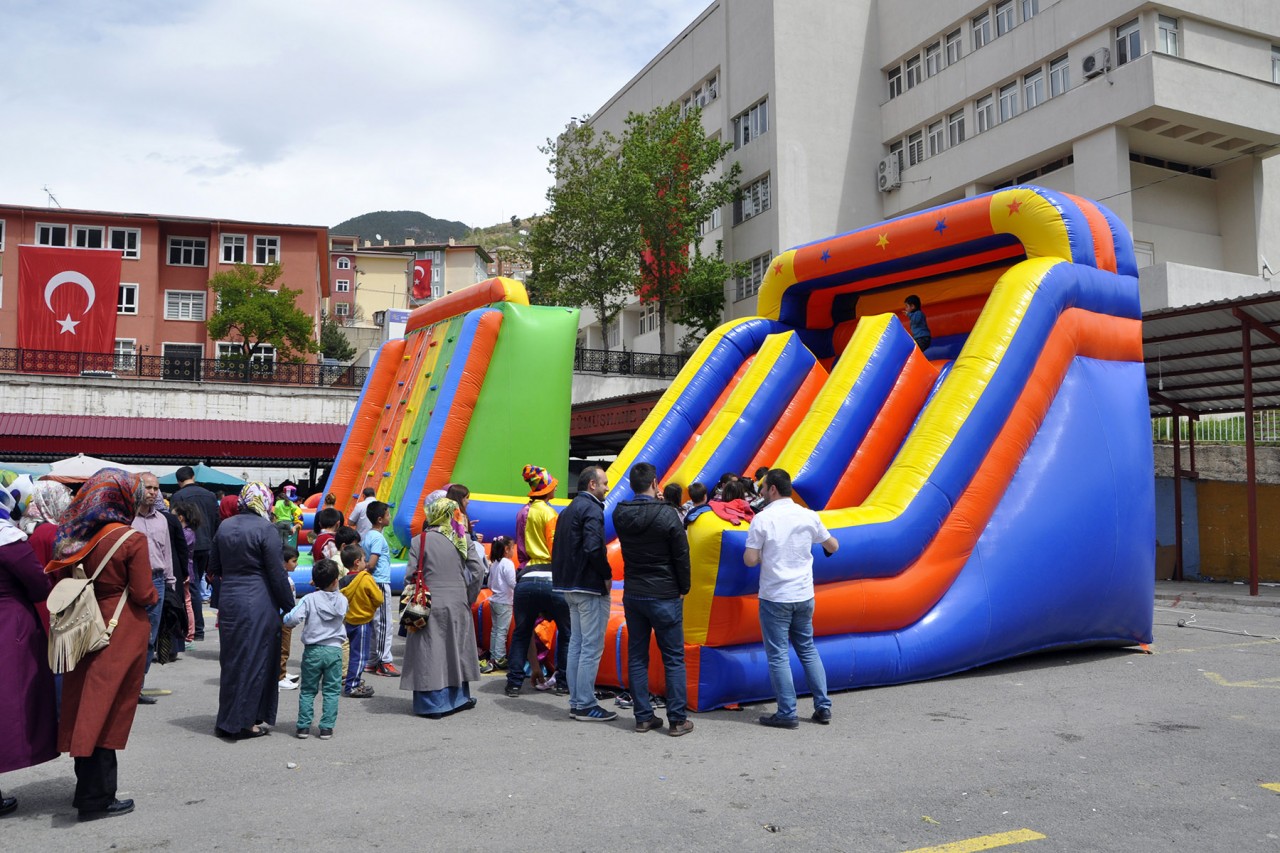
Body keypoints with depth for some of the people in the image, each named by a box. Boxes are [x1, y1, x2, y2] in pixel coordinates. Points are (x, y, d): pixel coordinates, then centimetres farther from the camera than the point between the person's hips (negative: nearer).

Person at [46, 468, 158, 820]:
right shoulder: (131, 539, -16)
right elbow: (143, 594, -15)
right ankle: (97, 799, 11)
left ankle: (87, 788, 29)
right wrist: (154, 595, 5)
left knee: (86, 709, 15)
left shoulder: (73, 536, 2)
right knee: (108, 712, 3)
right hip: (122, 634, -6)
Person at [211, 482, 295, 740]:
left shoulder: (224, 526, 6)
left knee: (231, 659, 16)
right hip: (258, 603, -6)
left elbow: (214, 567, 13)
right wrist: (289, 607, -4)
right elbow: (277, 574, -11)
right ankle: (243, 723, 10)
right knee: (255, 660, 4)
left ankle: (226, 721, 25)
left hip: (228, 600, 6)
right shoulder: (265, 529, -13)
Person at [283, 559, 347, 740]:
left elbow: (292, 618, -20)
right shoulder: (342, 600, -1)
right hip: (334, 650, 1)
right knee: (331, 691, 7)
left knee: (307, 690, 11)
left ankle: (303, 726, 12)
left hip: (312, 650, -1)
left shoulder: (309, 599, -9)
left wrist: (286, 622, 4)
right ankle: (326, 727, 5)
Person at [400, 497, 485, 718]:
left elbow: (410, 575, -8)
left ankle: (433, 704, 7)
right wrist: (468, 597, 13)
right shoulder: (463, 540, 1)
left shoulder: (419, 541, -7)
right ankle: (458, 697, 25)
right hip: (458, 605, 3)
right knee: (456, 649, 16)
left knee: (430, 653, 4)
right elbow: (477, 571, 1)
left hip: (430, 606, -3)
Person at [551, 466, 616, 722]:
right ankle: (586, 706, 0)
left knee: (576, 644, 14)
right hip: (590, 587, -10)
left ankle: (575, 702, 20)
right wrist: (607, 575, -14)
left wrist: (566, 576, 15)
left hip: (570, 586, 10)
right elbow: (593, 547, -26)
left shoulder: (569, 509, 16)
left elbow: (560, 548, 18)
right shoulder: (591, 509, -14)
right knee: (592, 647, -4)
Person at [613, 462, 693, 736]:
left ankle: (643, 717, 16)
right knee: (673, 659, 5)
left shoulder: (620, 514, -3)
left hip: (633, 595, 4)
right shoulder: (667, 514, -15)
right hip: (665, 596, -4)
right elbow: (682, 555, -10)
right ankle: (678, 719, 8)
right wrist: (683, 588, 4)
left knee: (637, 657, 11)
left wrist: (653, 501, 7)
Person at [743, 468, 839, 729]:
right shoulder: (809, 516, -1)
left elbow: (750, 560, -14)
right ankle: (823, 707, 20)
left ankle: (787, 714, 7)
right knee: (808, 649, 18)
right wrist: (823, 543, 32)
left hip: (775, 597, -4)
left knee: (778, 656, 4)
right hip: (804, 596, 5)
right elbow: (833, 546, 10)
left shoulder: (762, 519, -12)